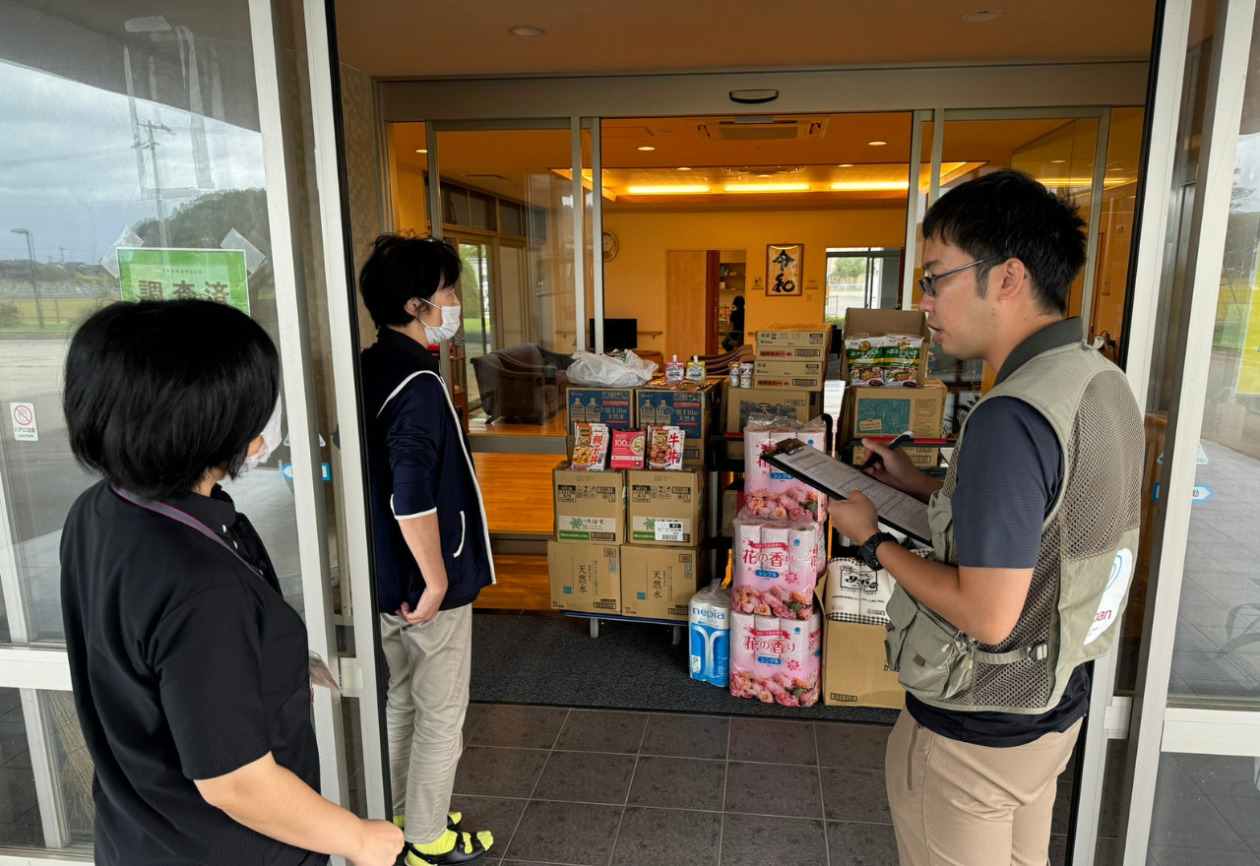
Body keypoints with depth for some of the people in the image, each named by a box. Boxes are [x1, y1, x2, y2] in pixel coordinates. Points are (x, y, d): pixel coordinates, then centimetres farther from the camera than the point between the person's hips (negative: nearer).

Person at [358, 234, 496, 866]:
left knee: (401, 704, 23)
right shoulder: (417, 383, -25)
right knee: (440, 718, 10)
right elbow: (413, 499, -29)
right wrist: (437, 580, -18)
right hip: (424, 584, -9)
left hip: (385, 577, 9)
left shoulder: (369, 368, 5)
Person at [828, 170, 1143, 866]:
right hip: (1058, 703, 9)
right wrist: (922, 486, 7)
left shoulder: (1010, 418, -31)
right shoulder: (1103, 380, 0)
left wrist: (873, 541, -17)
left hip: (976, 733, -9)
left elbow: (987, 616, -29)